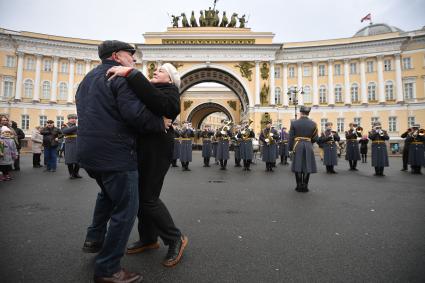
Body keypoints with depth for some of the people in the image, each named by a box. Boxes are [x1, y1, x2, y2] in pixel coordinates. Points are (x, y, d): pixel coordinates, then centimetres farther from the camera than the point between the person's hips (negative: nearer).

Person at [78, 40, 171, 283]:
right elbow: (135, 113, -23)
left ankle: (94, 239, 38)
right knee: (126, 208, 0)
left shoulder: (88, 78, 21)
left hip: (89, 151, 10)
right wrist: (160, 123, -10)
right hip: (115, 153, -10)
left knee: (108, 193, 32)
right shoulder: (123, 77, -9)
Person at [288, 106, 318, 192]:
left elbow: (291, 137, -2)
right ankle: (305, 187, 10)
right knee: (307, 167, 5)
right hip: (308, 147, 1)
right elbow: (315, 138, 3)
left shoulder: (294, 122, -3)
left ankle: (299, 186, 12)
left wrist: (291, 148, 7)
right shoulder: (313, 124, 1)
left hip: (297, 146, 0)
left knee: (297, 166, 6)